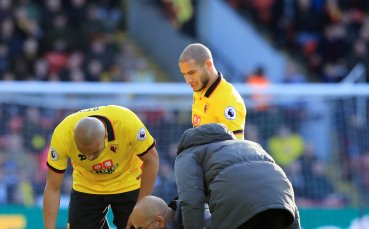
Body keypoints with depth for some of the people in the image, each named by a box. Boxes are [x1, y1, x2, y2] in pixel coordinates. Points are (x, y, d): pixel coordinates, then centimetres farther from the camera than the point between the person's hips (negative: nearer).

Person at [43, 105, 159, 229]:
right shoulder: (62, 136, -32)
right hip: (85, 188, 1)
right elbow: (52, 189, -22)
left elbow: (151, 160, -18)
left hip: (127, 184, -1)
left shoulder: (127, 122, -35)